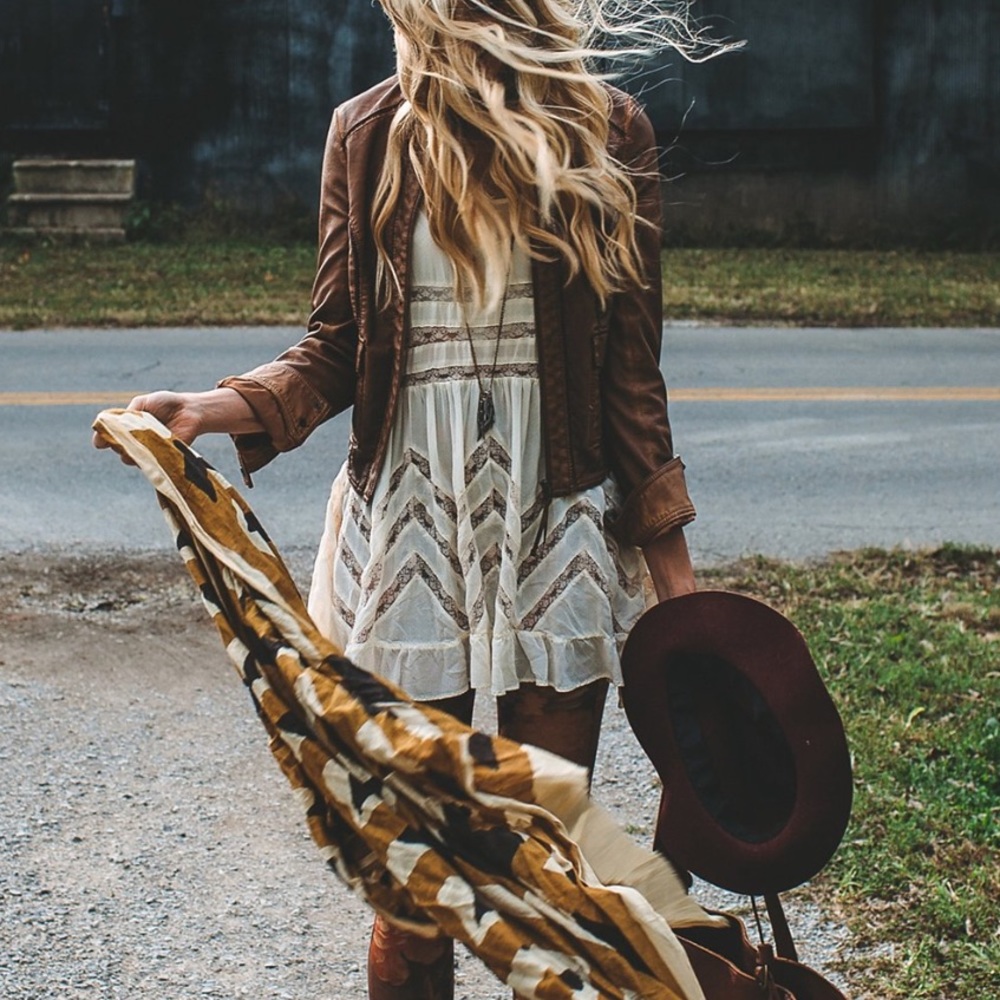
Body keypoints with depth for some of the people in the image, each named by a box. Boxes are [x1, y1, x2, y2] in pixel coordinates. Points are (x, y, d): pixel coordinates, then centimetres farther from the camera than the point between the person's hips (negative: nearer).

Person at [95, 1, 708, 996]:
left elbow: (631, 371, 3)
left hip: (560, 522, 0)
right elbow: (338, 349, 3)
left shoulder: (608, 131, 0)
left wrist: (669, 558, 3)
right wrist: (223, 407, -16)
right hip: (412, 521, 0)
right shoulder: (369, 133, 2)